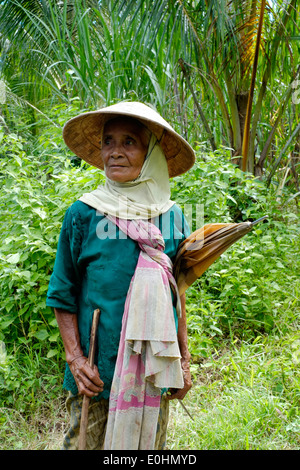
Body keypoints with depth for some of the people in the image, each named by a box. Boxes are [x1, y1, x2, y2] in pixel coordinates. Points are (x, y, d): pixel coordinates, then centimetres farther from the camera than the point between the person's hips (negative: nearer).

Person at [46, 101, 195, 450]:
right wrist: (74, 358, -10)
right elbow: (62, 296, -1)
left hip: (155, 374, 3)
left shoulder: (172, 217, 2)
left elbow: (176, 295, 10)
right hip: (97, 373, -2)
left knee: (149, 444, 15)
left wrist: (184, 361, 8)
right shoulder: (83, 214, -6)